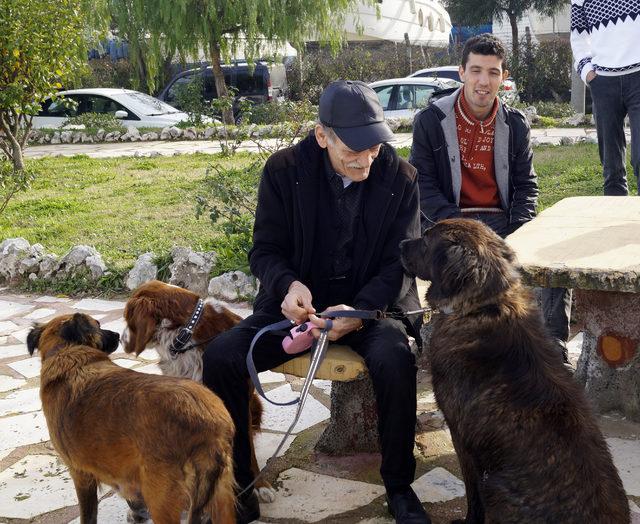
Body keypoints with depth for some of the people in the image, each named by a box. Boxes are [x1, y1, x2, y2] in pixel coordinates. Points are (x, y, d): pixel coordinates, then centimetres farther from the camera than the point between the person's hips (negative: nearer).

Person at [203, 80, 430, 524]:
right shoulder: (284, 170, -7)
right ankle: (236, 488, -3)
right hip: (298, 303, 1)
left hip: (371, 305, -1)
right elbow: (265, 250, -2)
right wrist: (288, 285, -26)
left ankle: (399, 486, -8)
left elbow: (401, 263, -6)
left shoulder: (400, 178, -7)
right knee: (221, 356, -21)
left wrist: (359, 311, -26)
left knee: (396, 361, -33)